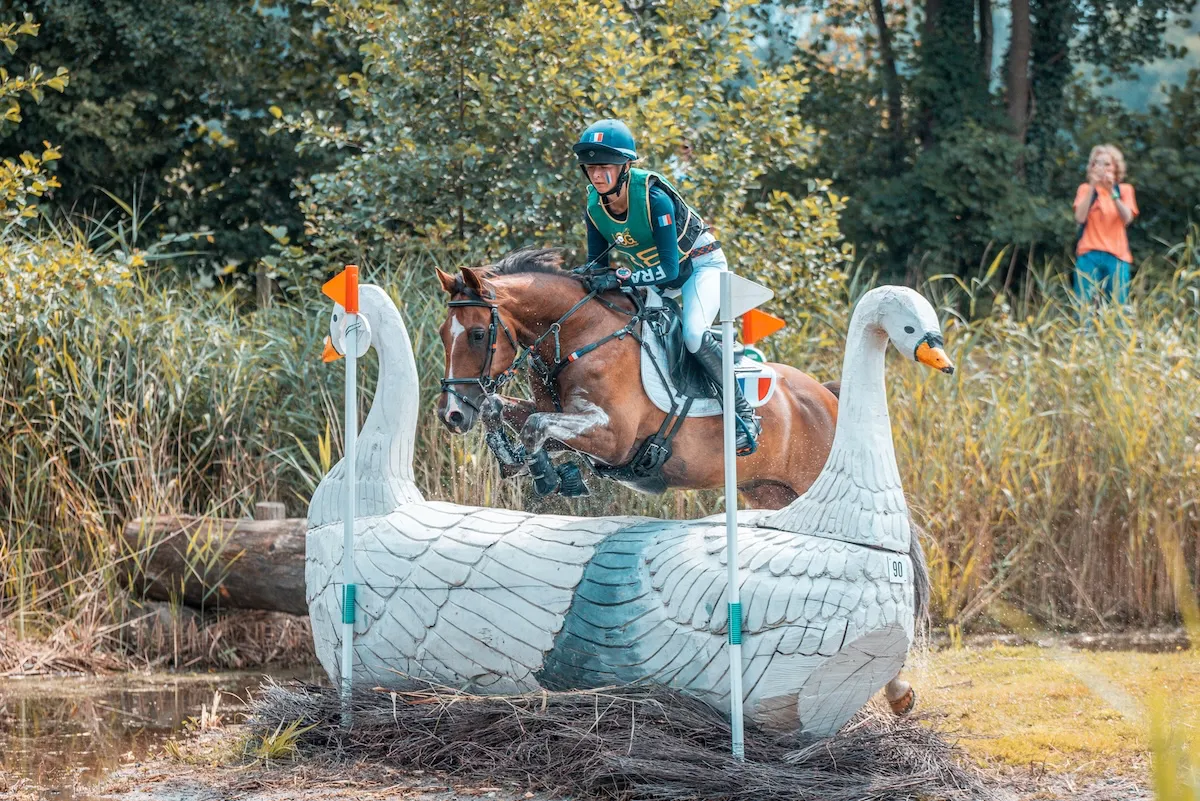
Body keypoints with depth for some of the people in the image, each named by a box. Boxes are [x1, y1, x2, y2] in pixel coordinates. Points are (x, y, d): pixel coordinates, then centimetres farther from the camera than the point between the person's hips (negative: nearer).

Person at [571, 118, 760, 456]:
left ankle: (744, 415, -18)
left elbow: (669, 269, -34)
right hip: (653, 270, 7)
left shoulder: (654, 198, -33)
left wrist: (620, 278, -44)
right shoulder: (595, 209, -14)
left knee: (693, 334, -30)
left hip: (700, 264, -7)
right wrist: (590, 274, -26)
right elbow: (597, 263, -2)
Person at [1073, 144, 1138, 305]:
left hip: (1117, 256, 1)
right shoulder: (1085, 189, 10)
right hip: (1089, 255, -1)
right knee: (1085, 305, -9)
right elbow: (1080, 218, -6)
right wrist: (1092, 188, -12)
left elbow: (1127, 218, -5)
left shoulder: (1124, 190, 12)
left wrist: (1112, 191, -14)